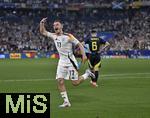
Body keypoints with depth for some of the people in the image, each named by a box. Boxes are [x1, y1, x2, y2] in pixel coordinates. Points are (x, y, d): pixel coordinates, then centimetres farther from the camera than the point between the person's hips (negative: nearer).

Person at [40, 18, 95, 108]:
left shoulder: (68, 36, -11)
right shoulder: (54, 36, 7)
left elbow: (79, 44, -8)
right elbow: (43, 32, 18)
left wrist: (84, 55, -19)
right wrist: (42, 23, 1)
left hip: (70, 61, -6)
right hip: (62, 61, 6)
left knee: (75, 83, -4)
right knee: (60, 81, -6)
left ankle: (87, 74, 24)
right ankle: (66, 102, 1)